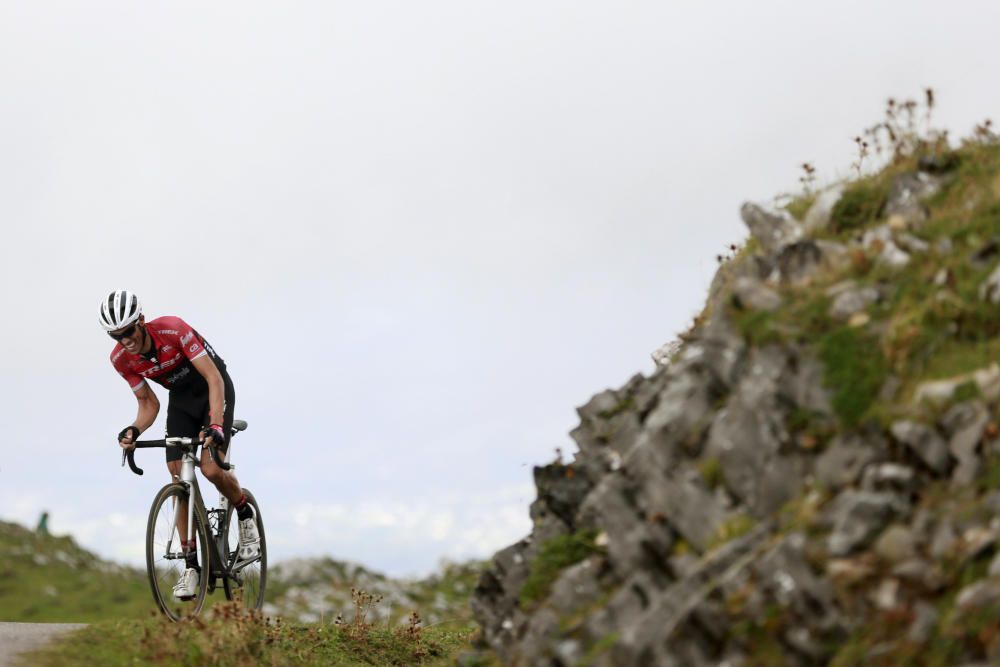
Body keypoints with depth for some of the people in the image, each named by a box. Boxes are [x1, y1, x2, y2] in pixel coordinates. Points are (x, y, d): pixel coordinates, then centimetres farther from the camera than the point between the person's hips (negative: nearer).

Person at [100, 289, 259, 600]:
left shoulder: (172, 330, -32)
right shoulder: (121, 359, -16)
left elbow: (214, 379, -31)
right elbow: (149, 404, -5)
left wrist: (215, 424, -44)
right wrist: (134, 430, -27)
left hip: (213, 389, -5)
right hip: (180, 398, 5)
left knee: (211, 469, -23)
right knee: (178, 480, -7)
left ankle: (246, 516, 8)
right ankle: (191, 565, -2)